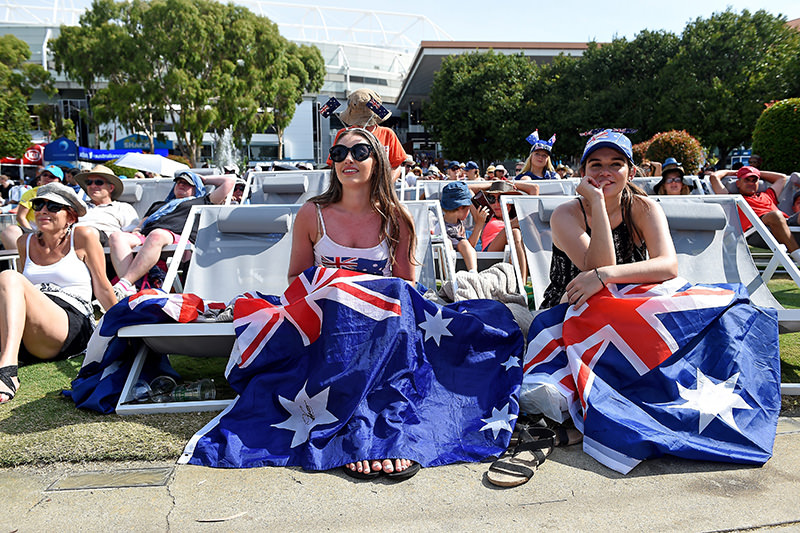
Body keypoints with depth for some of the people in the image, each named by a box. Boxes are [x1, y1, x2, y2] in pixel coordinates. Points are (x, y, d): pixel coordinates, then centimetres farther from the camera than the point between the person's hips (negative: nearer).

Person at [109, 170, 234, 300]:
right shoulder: (159, 205, 44)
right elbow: (142, 223, 35)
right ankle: (129, 289, -46)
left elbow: (229, 180, 27)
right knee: (116, 237, -27)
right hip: (144, 236, 5)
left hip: (175, 236, -5)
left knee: (156, 235, -41)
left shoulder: (201, 202, 30)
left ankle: (123, 284, -51)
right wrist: (136, 230, 12)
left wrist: (204, 180, 39)